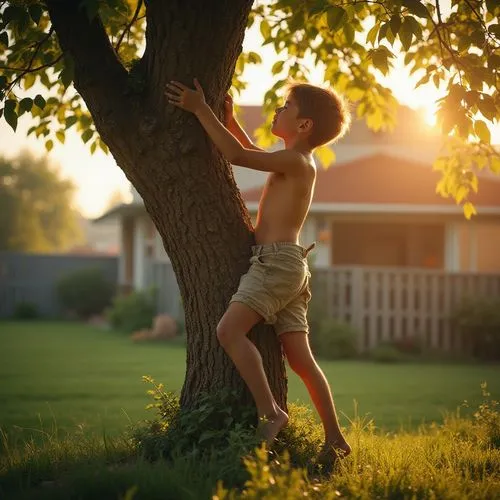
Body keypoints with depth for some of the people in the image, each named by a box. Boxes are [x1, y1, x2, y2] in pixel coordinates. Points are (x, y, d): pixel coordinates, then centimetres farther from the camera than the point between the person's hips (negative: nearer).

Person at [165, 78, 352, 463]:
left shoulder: (296, 161, -9)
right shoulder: (298, 163, 19)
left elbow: (237, 155, -18)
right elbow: (254, 154, 38)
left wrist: (201, 109, -12)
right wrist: (229, 118, 32)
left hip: (277, 260, -10)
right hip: (289, 267, 10)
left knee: (230, 329, -22)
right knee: (300, 358, 9)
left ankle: (270, 412, -24)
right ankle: (335, 439, 11)